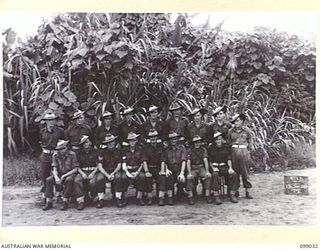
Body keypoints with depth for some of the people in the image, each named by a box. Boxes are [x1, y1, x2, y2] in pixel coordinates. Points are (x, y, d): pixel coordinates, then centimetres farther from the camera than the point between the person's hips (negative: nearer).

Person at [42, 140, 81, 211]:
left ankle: (65, 202, -27)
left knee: (69, 180, -37)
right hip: (60, 173, 4)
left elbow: (75, 169, -12)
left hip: (70, 173, -4)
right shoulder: (55, 155, 0)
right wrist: (56, 177, -23)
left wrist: (64, 176, -21)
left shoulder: (72, 154, -12)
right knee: (48, 180, -21)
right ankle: (49, 202, -15)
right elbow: (55, 169, -2)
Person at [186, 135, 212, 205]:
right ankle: (190, 196, -25)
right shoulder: (190, 150, -1)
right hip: (193, 168, -1)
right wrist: (189, 173, -22)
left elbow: (205, 160, -7)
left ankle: (207, 195, -22)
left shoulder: (203, 150, 3)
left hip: (201, 168, 1)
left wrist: (207, 171, -20)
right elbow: (188, 162, -8)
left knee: (208, 176, -28)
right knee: (189, 177, -31)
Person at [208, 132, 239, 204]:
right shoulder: (211, 148, 5)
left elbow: (229, 159, 7)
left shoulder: (226, 147, 12)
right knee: (215, 175, -36)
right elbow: (209, 160, 2)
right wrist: (213, 168, -14)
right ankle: (216, 196, -31)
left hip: (224, 167, 3)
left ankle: (232, 194, -15)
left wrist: (230, 168, -8)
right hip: (215, 167, -3)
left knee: (234, 174, -23)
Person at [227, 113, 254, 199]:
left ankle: (247, 192, 8)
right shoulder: (231, 131, 6)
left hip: (244, 152, -1)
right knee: (235, 173, 2)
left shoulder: (246, 130, 5)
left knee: (245, 172, 2)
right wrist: (231, 150, 10)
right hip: (234, 152, 1)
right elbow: (228, 142, 16)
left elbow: (250, 141, 15)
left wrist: (249, 149, 9)